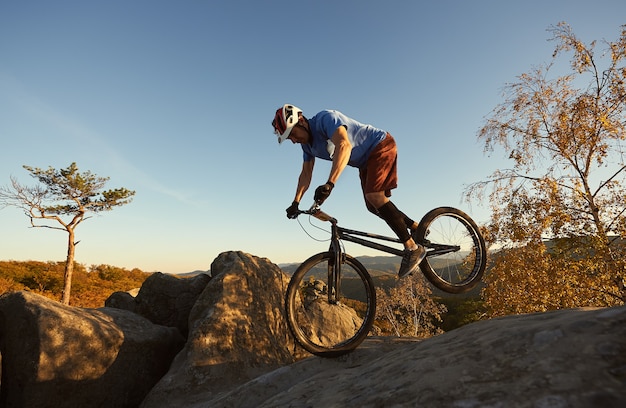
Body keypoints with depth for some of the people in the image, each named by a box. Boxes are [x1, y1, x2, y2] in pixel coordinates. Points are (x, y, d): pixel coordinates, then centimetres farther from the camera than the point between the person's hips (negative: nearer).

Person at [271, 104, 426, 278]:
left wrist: (329, 184, -53)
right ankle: (416, 228, 19)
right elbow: (306, 174, 8)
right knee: (373, 206, 5)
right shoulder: (307, 144, 2)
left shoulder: (325, 119, -26)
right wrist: (295, 202, -1)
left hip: (381, 145, -9)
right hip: (366, 160, 9)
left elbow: (344, 145, -44)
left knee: (374, 196, -25)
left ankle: (413, 248, -18)